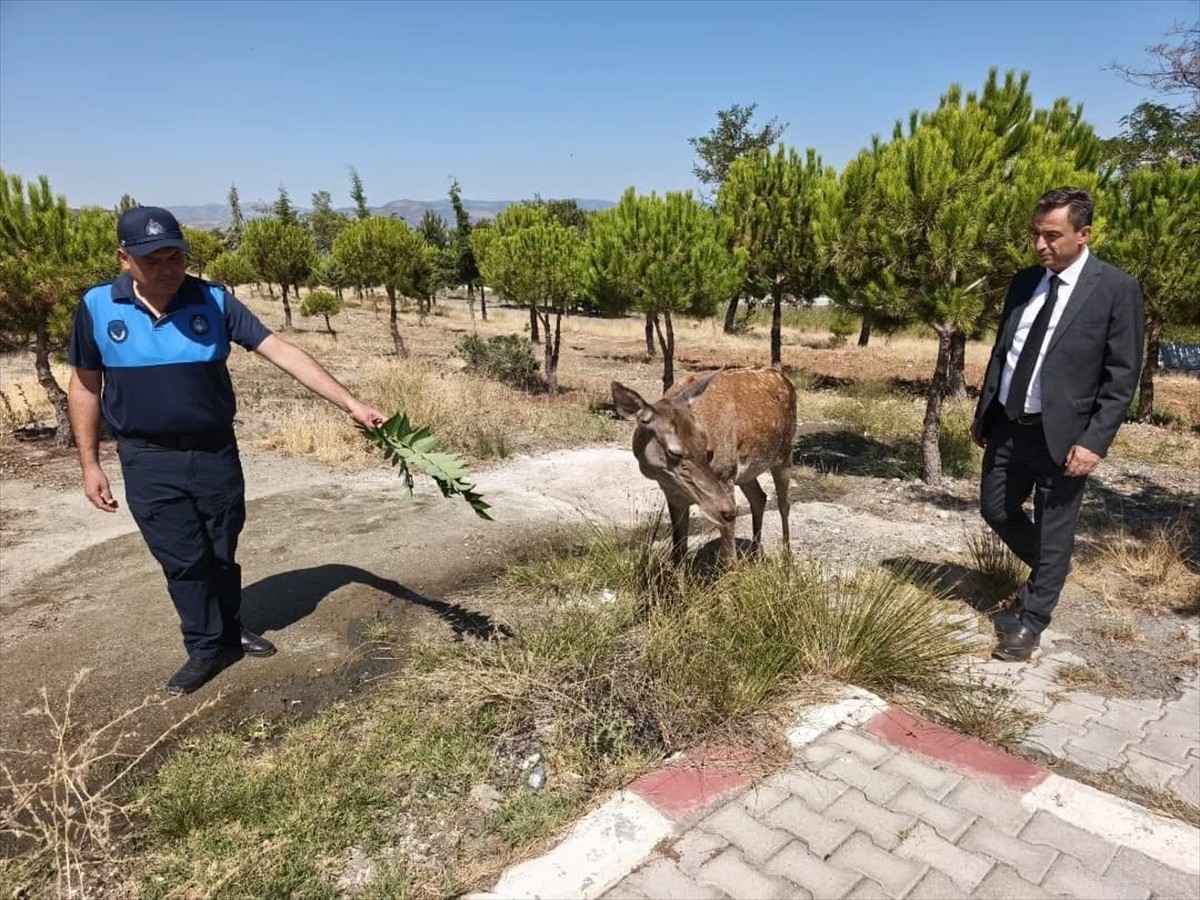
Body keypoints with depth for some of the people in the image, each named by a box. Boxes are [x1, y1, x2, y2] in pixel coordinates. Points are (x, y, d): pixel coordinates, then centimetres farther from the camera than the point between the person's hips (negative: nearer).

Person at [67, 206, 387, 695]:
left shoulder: (214, 301, -8)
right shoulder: (97, 306, -7)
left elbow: (283, 352, -14)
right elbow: (84, 386, 4)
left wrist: (350, 403, -21)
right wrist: (90, 464, 1)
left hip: (216, 452, 1)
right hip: (149, 460, -1)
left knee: (221, 554, 14)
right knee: (183, 560, 5)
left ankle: (230, 630, 36)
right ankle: (206, 648, 23)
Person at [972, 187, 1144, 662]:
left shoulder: (1117, 288, -10)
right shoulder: (1024, 281, 6)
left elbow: (1122, 375, -11)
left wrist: (1094, 441, -17)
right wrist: (982, 413, 13)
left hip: (1061, 433, -5)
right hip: (1006, 425, 6)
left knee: (1054, 531, 7)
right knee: (996, 511, 16)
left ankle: (1030, 620, 24)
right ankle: (1047, 574, 43)